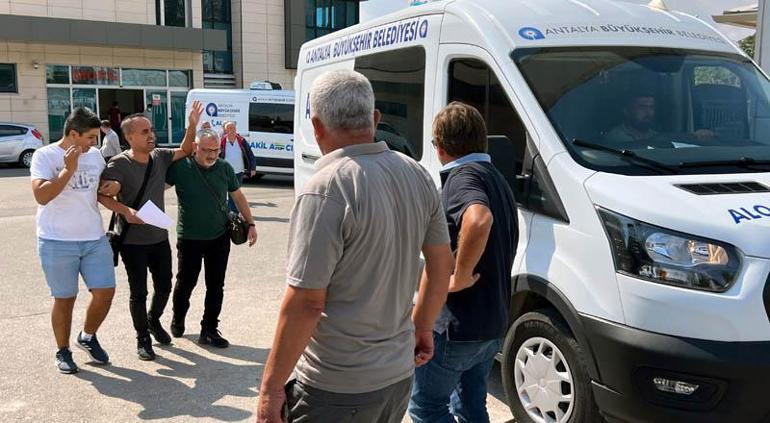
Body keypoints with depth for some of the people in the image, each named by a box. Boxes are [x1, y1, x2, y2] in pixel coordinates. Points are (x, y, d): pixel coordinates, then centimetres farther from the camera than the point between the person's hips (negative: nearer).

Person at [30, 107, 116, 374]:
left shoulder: (95, 155, 7)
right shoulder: (45, 156, -8)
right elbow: (41, 196, -20)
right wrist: (68, 169, -22)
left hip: (95, 239, 5)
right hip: (57, 242, -4)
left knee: (105, 292, 2)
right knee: (64, 299, 6)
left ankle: (88, 337, 28)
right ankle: (63, 352, 26)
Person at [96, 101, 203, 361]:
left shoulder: (160, 157, 2)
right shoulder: (119, 164, -15)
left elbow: (185, 151, 15)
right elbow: (102, 195, -21)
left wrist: (192, 125, 1)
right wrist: (125, 210, -37)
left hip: (159, 237, 5)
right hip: (132, 241, -5)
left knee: (164, 286, 15)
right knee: (139, 292, 4)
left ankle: (153, 320, 43)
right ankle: (143, 338, 23)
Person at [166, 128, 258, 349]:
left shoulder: (224, 168, 0)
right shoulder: (180, 166, -9)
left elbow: (238, 196, 10)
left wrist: (250, 223, 8)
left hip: (219, 238, 2)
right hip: (189, 238, -2)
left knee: (216, 286, 6)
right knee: (185, 283, 11)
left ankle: (209, 330, 17)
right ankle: (177, 321, 37)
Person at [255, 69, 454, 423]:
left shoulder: (326, 190, -22)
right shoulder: (417, 176, -1)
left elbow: (305, 303, -23)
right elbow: (441, 265, 9)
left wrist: (271, 386, -12)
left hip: (338, 390, -6)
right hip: (399, 375, 7)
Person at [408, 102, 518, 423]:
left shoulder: (462, 176, -17)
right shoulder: (496, 178, 13)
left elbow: (479, 219, -40)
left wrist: (460, 276, -29)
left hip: (457, 325, -9)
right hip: (493, 324, 9)